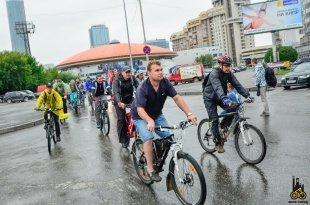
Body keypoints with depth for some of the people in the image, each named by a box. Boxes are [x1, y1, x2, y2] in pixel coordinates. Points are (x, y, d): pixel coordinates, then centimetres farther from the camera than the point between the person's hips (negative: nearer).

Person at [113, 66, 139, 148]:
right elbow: (116, 92, -31)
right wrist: (119, 102, -49)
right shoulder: (117, 80, -19)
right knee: (121, 119, -9)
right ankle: (123, 140, 3)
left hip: (130, 99, 3)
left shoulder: (133, 79, -11)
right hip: (120, 101, -3)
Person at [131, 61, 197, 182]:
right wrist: (150, 121, -55)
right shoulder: (143, 88, -29)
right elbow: (140, 109, -37)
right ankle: (150, 168, -10)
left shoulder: (165, 83, -17)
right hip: (141, 117, -5)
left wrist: (189, 114, -30)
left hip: (157, 115, 5)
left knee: (168, 137, -10)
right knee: (148, 138, -25)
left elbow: (177, 98, -20)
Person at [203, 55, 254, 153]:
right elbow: (217, 87, -44)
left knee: (232, 109, -14)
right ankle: (218, 143, 4)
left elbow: (237, 85, -14)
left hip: (220, 97, 6)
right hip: (210, 99, -6)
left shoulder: (228, 74, -7)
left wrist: (247, 95, -26)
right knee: (215, 121, -7)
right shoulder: (214, 73, -28)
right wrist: (224, 98, -59)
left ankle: (223, 125, 11)